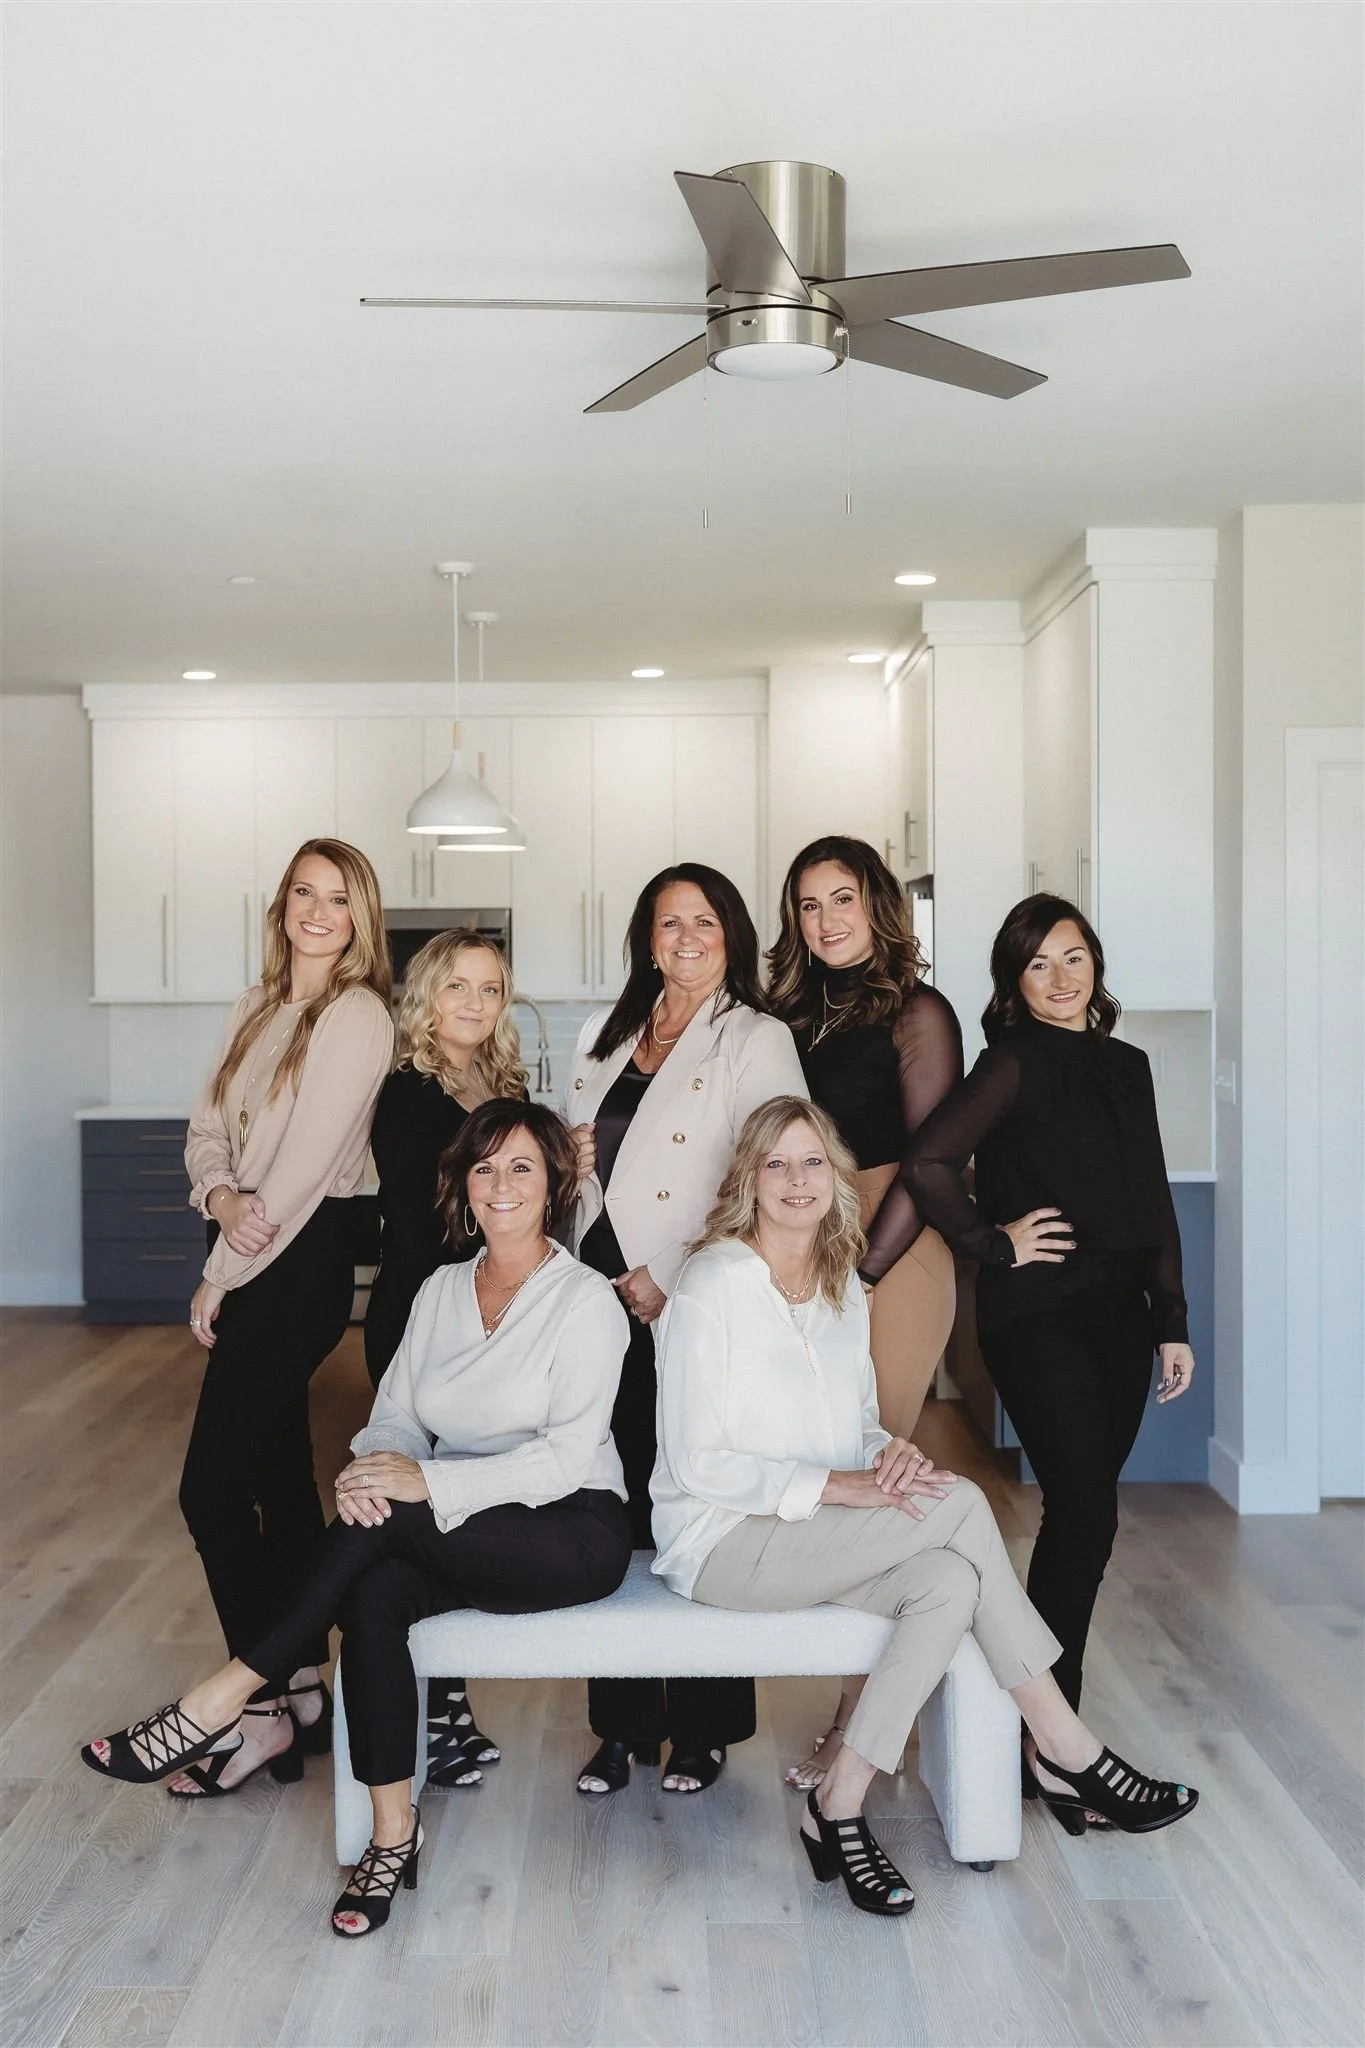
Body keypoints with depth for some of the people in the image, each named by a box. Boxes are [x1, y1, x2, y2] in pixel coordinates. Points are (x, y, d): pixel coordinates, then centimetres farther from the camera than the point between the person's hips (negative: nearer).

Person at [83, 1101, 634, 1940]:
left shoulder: (585, 1300, -10)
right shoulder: (441, 1290, 10)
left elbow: (567, 1456, -18)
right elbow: (397, 1414, 7)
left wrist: (428, 1481, -27)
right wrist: (377, 1465, -18)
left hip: (573, 1533, -5)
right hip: (459, 1542, 5)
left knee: (384, 1522, -30)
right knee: (374, 1596, -29)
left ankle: (221, 1706, -19)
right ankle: (393, 1833, -16)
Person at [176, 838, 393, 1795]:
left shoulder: (358, 1016, -13)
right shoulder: (256, 1010, 12)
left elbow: (304, 1162, -17)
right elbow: (207, 1128, 10)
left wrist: (221, 1276, -11)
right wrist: (221, 1196, -13)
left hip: (305, 1259, -8)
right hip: (254, 1261, 8)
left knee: (212, 1487, -8)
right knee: (280, 1472, 13)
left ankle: (264, 1712, 3)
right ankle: (305, 1687, 24)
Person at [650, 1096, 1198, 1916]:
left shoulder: (844, 1287, 13)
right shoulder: (714, 1285, -10)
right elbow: (696, 1464, -14)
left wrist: (890, 1451, -7)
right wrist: (834, 1486, -24)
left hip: (814, 1539, 7)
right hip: (725, 1541, -7)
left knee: (948, 1582, -26)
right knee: (960, 1504, -23)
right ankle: (1068, 1750, -12)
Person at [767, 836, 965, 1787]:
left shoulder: (916, 1013, -4)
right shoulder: (798, 1017, 15)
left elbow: (926, 1164, -9)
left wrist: (858, 1273, -14)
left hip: (893, 1264, -6)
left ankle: (863, 1722, 5)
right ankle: (864, 1704, 15)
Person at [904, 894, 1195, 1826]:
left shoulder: (1126, 1066, 12)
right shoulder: (1015, 1063, -7)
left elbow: (1156, 1203, 15)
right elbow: (930, 1164, -20)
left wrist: (1172, 1320, 12)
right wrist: (993, 1243, -10)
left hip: (1116, 1311, 6)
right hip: (1037, 1313, -6)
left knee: (1086, 1513, 9)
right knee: (1086, 1512, -9)